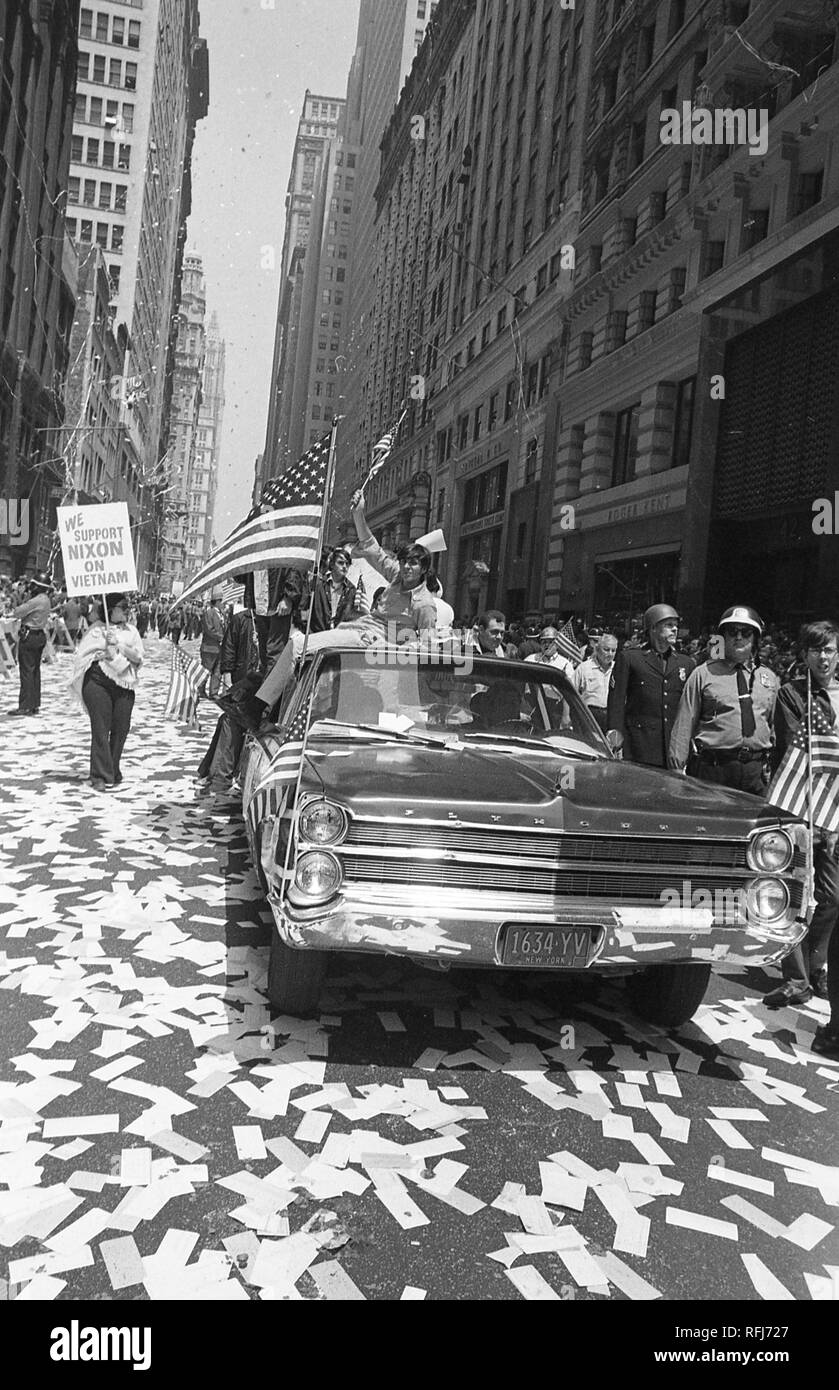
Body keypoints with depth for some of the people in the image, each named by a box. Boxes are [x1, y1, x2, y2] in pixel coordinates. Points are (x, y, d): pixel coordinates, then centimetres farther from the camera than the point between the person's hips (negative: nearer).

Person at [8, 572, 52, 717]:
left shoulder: (37, 601, -19)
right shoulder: (45, 599, 12)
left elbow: (17, 612, -18)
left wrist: (14, 610, 3)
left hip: (29, 636, -10)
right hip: (40, 635, 10)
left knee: (26, 671, -6)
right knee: (35, 670, 12)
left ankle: (25, 706, -6)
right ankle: (35, 704, 16)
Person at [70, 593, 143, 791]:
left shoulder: (131, 631, 13)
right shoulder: (96, 629, 4)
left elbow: (138, 657, 1)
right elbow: (82, 654, 0)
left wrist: (119, 645, -10)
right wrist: (103, 654, -11)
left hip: (124, 684, 3)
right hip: (98, 682, -3)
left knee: (121, 729, 4)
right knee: (101, 729, -5)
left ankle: (113, 773, 19)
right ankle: (101, 777, -4)